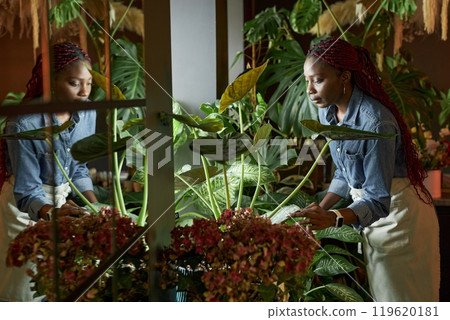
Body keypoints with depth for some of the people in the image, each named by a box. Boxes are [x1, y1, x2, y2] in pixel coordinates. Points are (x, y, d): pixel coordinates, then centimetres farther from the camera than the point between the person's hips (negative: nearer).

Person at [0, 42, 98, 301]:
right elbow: (27, 192, -26)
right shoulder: (24, 125, -28)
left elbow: (78, 168, 3)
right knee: (29, 284, 5)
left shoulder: (87, 113, -10)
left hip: (62, 199, 5)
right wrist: (52, 212, -46)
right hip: (25, 205, -5)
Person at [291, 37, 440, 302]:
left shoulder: (376, 123, -29)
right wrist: (320, 208, -2)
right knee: (372, 295, 16)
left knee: (400, 298, 3)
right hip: (368, 208, 8)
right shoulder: (327, 111, -3)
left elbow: (378, 200, -30)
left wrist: (333, 218, -44)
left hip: (399, 213, -8)